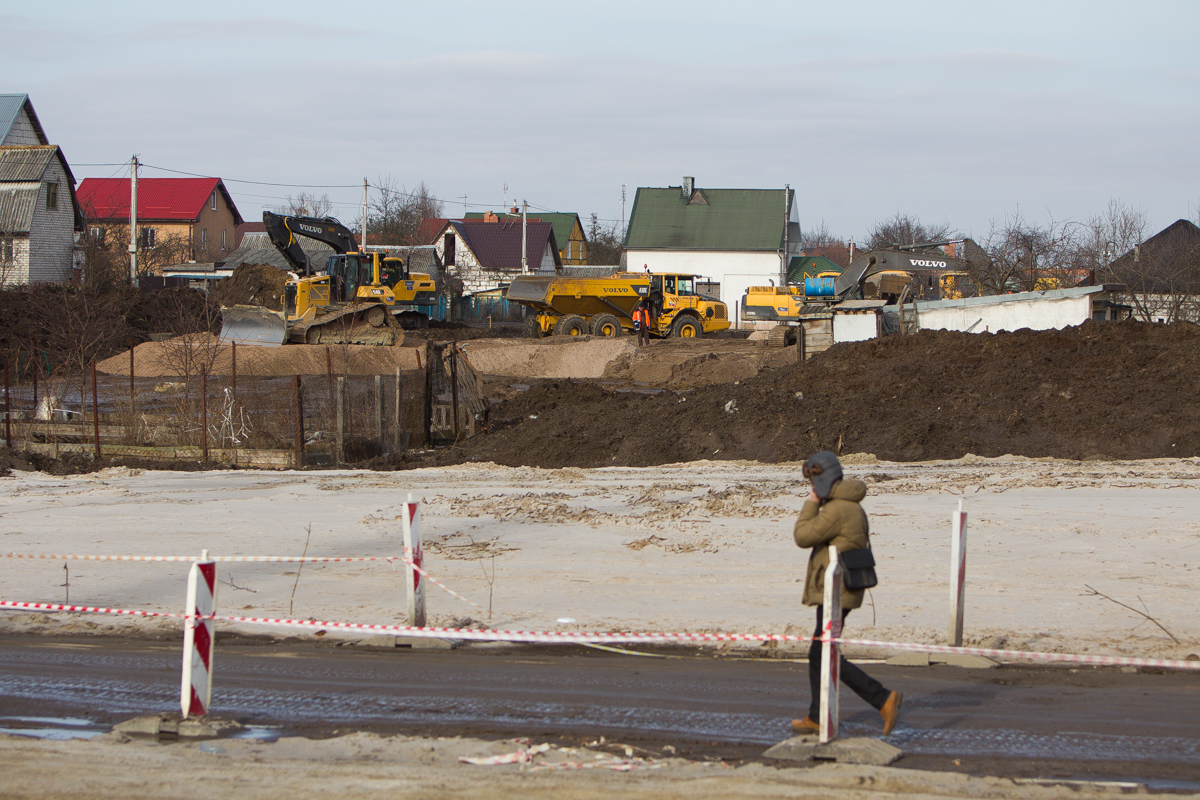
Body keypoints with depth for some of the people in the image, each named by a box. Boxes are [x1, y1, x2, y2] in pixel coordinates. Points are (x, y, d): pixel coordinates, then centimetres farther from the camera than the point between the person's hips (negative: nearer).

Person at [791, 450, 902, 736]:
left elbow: (803, 537, -15)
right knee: (818, 655, 13)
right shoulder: (852, 507, 15)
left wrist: (811, 504, -5)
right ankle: (817, 718, 17)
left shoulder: (837, 510, -18)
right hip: (836, 592, 10)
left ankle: (884, 699, -11)